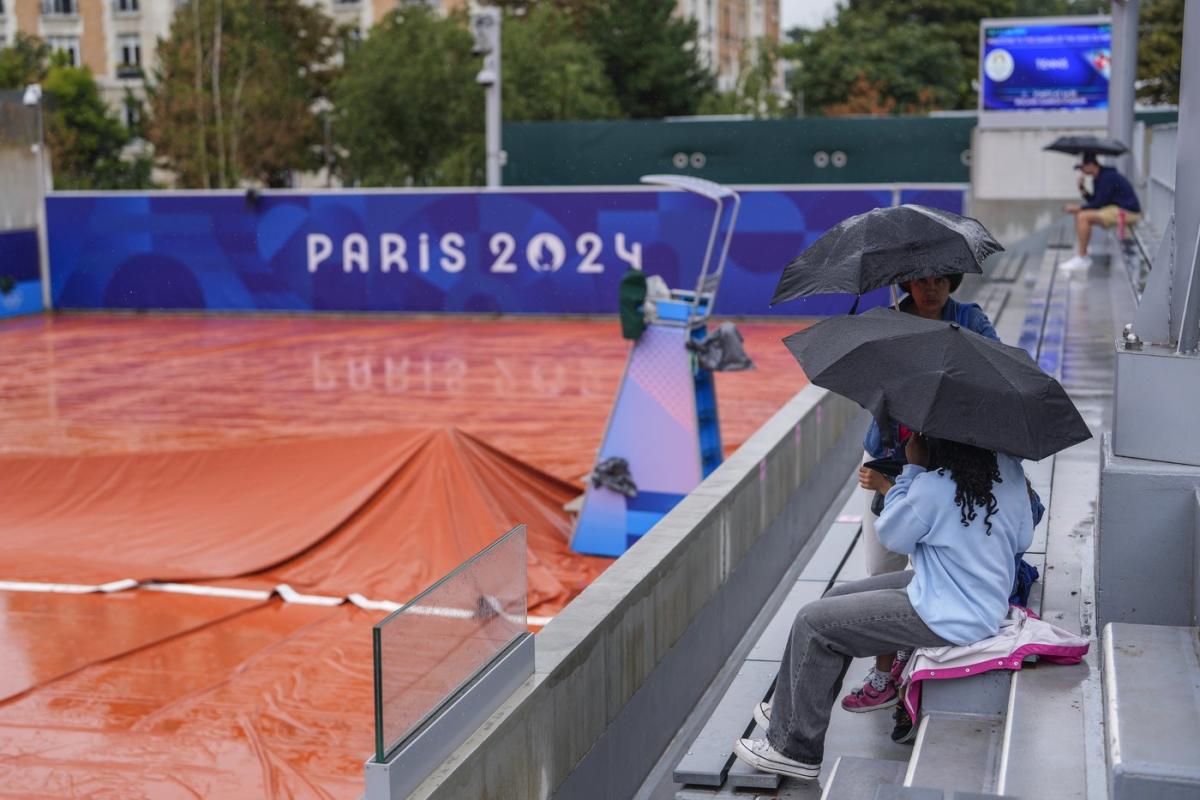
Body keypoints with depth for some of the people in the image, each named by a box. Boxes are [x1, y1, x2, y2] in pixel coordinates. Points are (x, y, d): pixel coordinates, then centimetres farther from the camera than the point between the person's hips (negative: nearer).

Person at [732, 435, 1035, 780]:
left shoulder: (933, 488, -28)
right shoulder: (1009, 468, -5)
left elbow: (890, 535, -8)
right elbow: (1023, 540, 8)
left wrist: (913, 467, -7)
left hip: (948, 620, -9)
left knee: (813, 624, -1)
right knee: (837, 598, 19)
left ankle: (795, 750, 11)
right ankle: (795, 711, 32)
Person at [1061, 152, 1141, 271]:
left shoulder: (1108, 177, -18)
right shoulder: (1098, 178, 13)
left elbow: (1099, 203, -20)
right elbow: (1094, 201, 16)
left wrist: (1078, 208, -13)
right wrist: (1082, 188, 2)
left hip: (1126, 212, -11)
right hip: (1116, 209, 11)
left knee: (1083, 216, -21)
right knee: (1079, 215, 10)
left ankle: (1082, 259, -16)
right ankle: (1083, 256, 7)